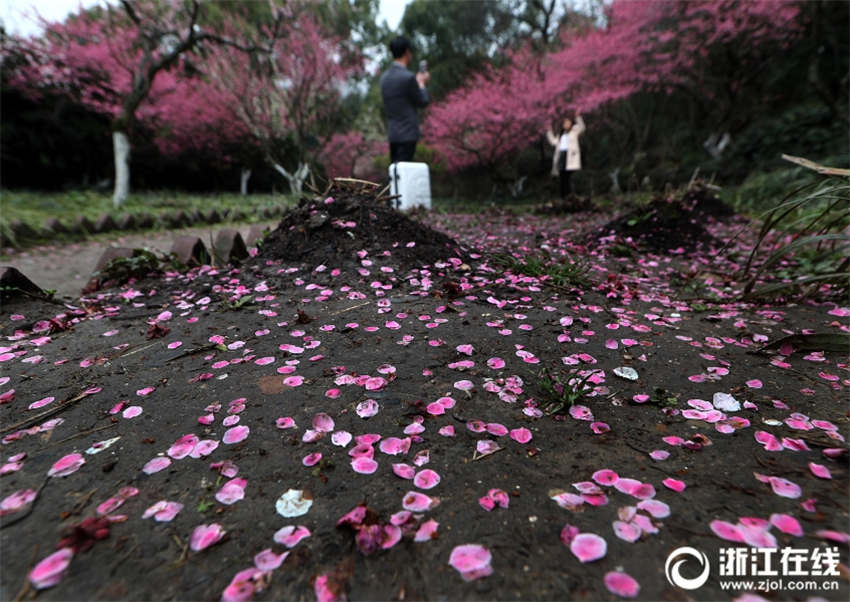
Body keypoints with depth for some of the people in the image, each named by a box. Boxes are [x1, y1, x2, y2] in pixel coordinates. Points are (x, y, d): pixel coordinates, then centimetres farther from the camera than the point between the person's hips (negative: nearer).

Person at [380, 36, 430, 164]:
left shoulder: (384, 77, 11)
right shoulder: (408, 77, -14)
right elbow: (423, 101, -4)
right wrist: (422, 84, 15)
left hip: (392, 133, 8)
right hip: (407, 134, -8)